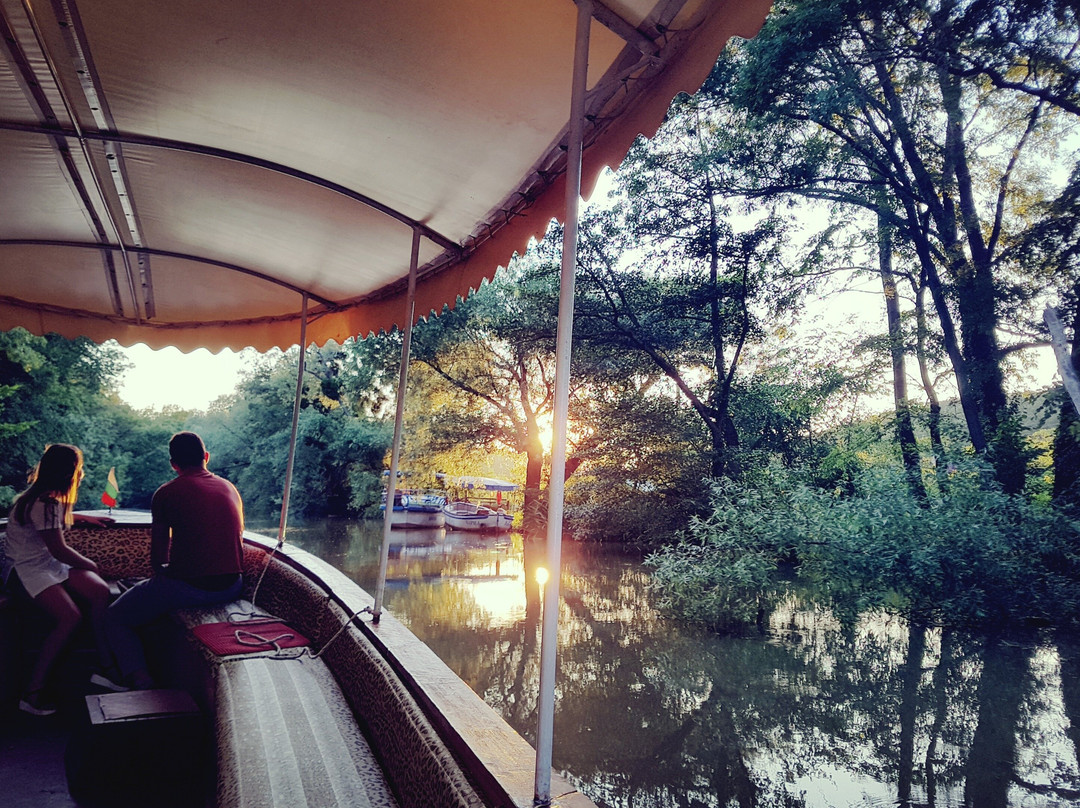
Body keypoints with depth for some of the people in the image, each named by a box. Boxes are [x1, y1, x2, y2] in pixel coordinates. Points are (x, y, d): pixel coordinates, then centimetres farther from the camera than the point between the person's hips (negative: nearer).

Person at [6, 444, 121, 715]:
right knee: (70, 616, -27)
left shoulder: (50, 498, 9)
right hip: (31, 569, -9)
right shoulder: (43, 504, -21)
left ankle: (106, 667, -14)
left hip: (52, 564, 9)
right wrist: (91, 565, -2)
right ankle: (33, 692, -15)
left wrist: (84, 518, 34)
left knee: (101, 591, -16)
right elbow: (60, 550, -15)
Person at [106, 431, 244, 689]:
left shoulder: (166, 493, -4)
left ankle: (141, 680, -1)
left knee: (115, 618, 19)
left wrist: (160, 572, 23)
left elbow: (158, 554, 2)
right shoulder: (230, 488, 10)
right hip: (232, 588, 6)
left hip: (186, 587, -6)